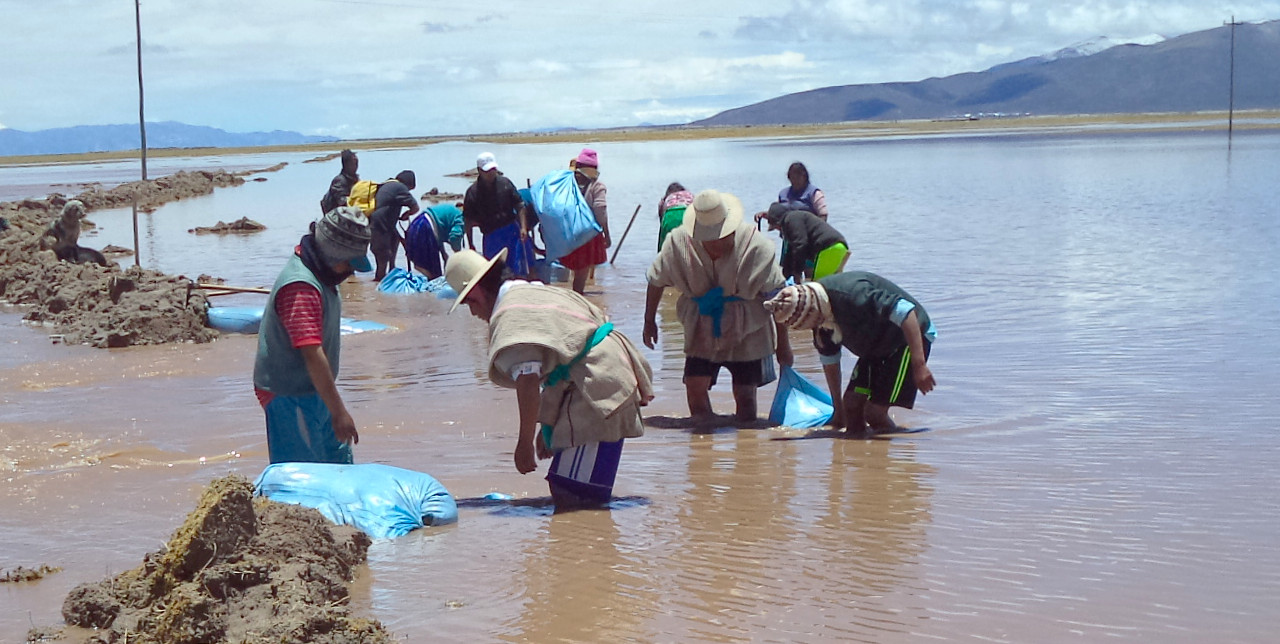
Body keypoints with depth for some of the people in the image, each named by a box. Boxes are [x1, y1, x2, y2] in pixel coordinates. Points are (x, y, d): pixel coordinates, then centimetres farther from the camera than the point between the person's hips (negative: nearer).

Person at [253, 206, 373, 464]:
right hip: (290, 397, -10)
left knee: (339, 465, 17)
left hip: (313, 392, 10)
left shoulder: (321, 276, 6)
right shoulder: (300, 288, -26)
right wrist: (338, 412, -32)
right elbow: (312, 355, -31)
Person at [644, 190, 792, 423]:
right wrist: (649, 321, 12)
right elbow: (656, 281, 4)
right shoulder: (678, 242, -15)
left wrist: (783, 343, -9)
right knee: (695, 387, -10)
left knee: (745, 394, -1)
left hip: (746, 333, -2)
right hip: (701, 332, 2)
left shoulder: (755, 245, -21)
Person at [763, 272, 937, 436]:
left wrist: (919, 366, -36)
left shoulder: (851, 294, -33)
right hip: (876, 348, 8)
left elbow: (905, 311, -35)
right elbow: (829, 360, 10)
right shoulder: (820, 318, -5)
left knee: (874, 412, -13)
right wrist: (838, 407, 19)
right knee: (852, 403, -3)